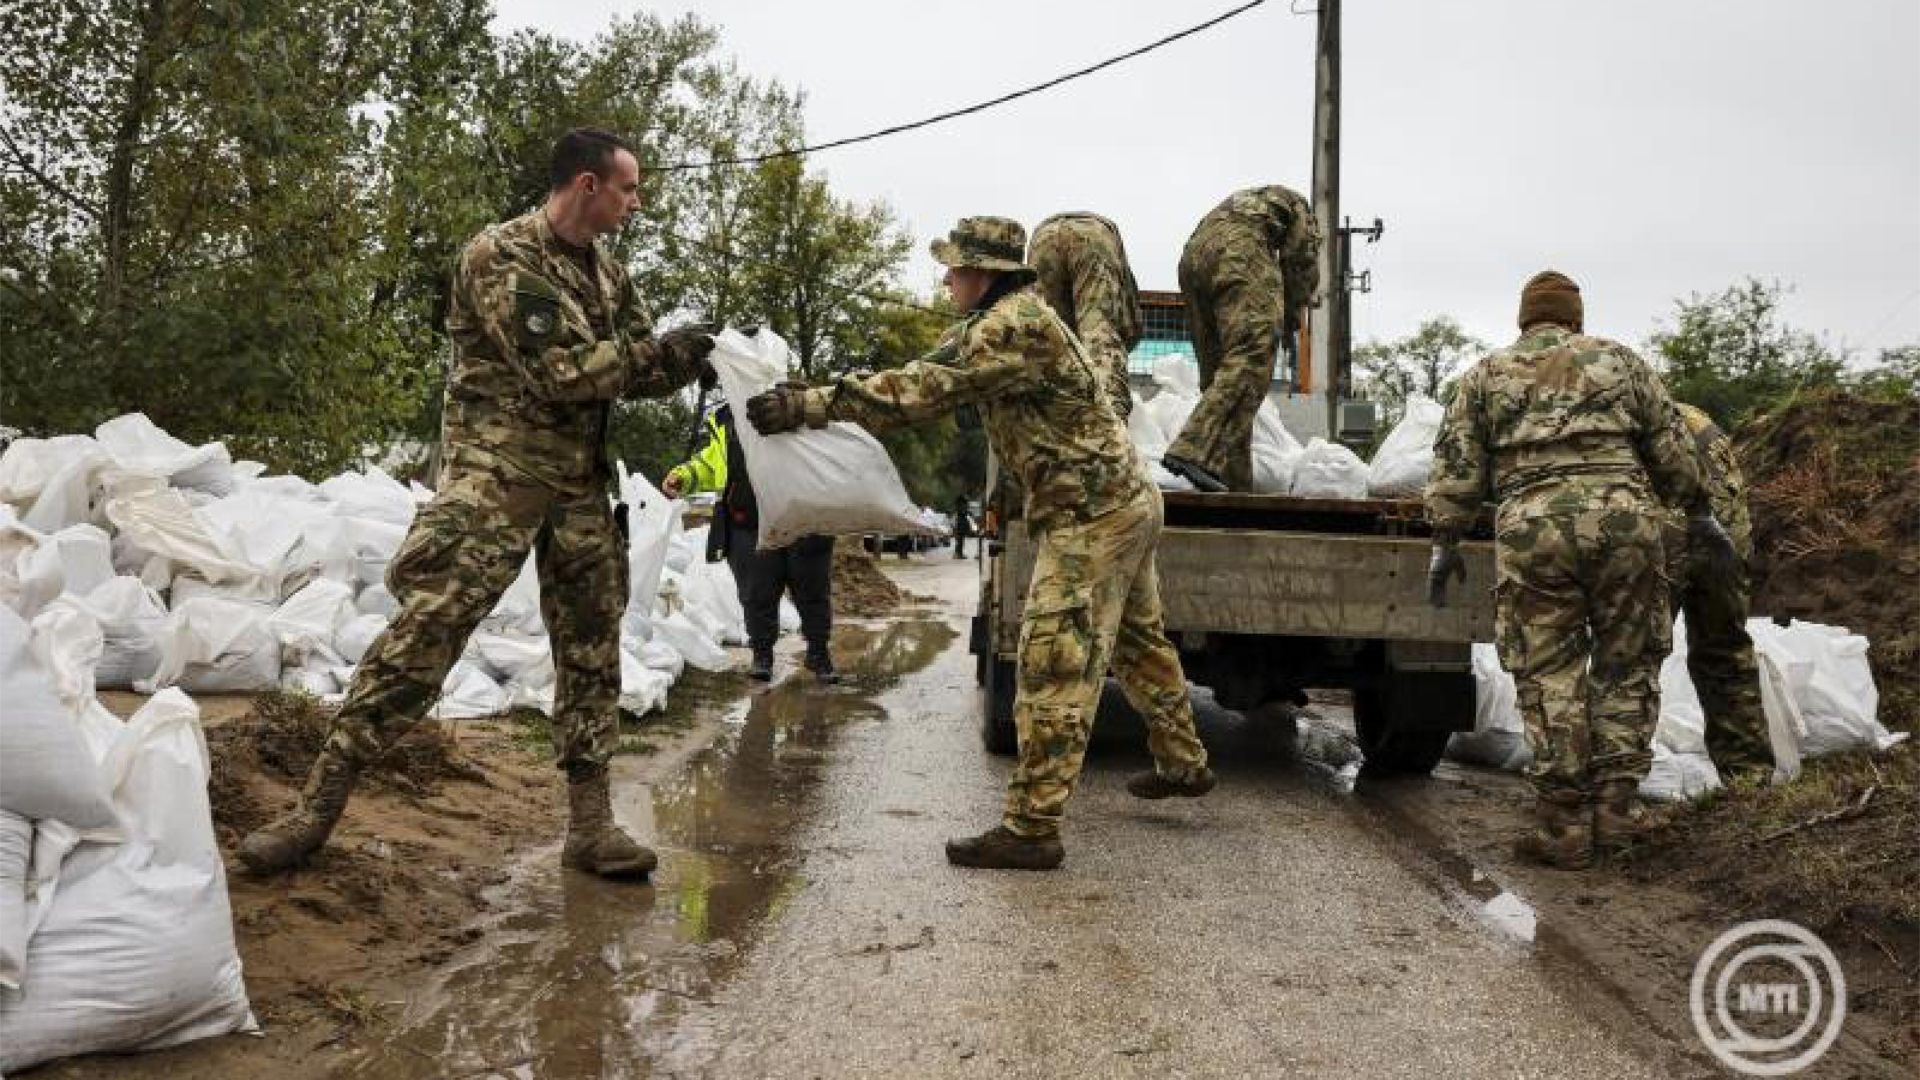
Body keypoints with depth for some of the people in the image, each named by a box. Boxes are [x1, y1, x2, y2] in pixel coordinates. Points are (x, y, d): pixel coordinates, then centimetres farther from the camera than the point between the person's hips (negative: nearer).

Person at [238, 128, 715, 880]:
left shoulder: (608, 273, 13)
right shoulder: (501, 256, -12)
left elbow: (632, 367, 16)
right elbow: (564, 371, -20)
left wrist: (687, 360, -5)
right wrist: (661, 351, -12)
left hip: (580, 483, 7)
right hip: (495, 475, -7)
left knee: (591, 644, 5)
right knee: (425, 630, -12)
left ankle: (590, 822, 11)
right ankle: (320, 801, -2)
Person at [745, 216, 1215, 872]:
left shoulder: (1012, 325, -20)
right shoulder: (1017, 320, 14)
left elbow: (921, 390, -27)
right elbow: (938, 382, 13)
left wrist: (808, 406, -27)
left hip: (1090, 515, -11)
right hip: (1124, 501, 11)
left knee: (1054, 667, -10)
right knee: (1137, 643, 23)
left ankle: (1032, 829, -8)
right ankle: (1183, 765, 39)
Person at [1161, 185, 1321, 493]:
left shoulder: (1243, 200, 42)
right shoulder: (1296, 204, 28)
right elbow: (1303, 257, 11)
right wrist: (1293, 312, 18)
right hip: (1240, 249, -7)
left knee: (1219, 369, 6)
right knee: (1250, 362, -15)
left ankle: (1235, 485, -1)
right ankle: (1194, 450, -34)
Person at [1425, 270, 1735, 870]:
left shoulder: (1486, 375, 18)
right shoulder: (1619, 359, 21)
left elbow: (1457, 463, 10)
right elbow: (1670, 447, 18)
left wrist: (1444, 541, 12)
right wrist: (1699, 515, 27)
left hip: (1531, 528, -1)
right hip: (1623, 517, 1)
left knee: (1549, 675, 3)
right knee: (1625, 663, 13)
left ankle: (1565, 828, 4)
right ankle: (1616, 806, 10)